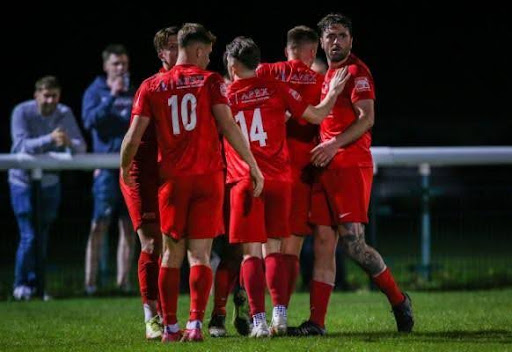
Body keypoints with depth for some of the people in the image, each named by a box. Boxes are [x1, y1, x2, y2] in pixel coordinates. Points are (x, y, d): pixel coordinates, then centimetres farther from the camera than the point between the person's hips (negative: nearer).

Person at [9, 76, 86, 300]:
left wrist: (69, 142, -37)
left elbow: (81, 147, -13)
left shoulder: (64, 114, -5)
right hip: (23, 182, -4)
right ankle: (21, 285, 2)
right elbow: (22, 144, -28)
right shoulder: (22, 112, -15)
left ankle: (38, 287, 20)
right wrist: (50, 139, -42)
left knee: (42, 237, 9)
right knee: (29, 236, -11)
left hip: (49, 182, 4)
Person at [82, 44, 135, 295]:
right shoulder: (95, 92, 4)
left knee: (129, 225, 4)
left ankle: (124, 281, 8)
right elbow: (89, 120, -11)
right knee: (100, 223, -8)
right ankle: (90, 282, -8)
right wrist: (112, 96, -15)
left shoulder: (134, 93, 15)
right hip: (106, 165, -4)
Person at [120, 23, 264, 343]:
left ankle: (170, 327, 9)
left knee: (172, 254, 10)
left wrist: (124, 169, 19)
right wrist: (254, 167, -5)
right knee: (201, 254, 0)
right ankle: (195, 324, -11)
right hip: (208, 177, -2)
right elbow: (228, 127, -9)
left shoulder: (151, 87, 5)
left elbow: (133, 138, 1)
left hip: (173, 178, 2)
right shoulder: (210, 81, 0)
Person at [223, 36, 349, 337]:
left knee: (251, 253, -1)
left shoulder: (224, 96, 1)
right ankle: (280, 316, -2)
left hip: (245, 182, -2)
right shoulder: (275, 89, 3)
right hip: (280, 179, 2)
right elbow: (316, 115, 7)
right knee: (273, 249, 10)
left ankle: (259, 321, -9)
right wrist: (333, 93, 23)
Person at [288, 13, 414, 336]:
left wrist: (334, 144, -23)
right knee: (323, 242, 2)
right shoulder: (326, 75, 21)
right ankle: (316, 322, -1)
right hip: (328, 168, 8)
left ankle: (399, 301, 5)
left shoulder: (356, 72, -4)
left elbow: (367, 119, -14)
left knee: (352, 243, -12)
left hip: (351, 166, -8)